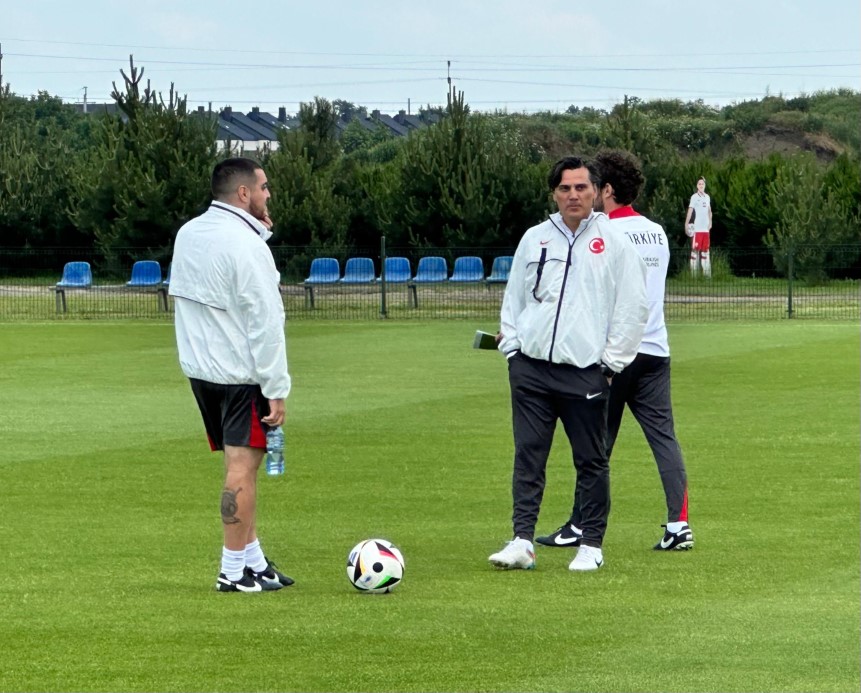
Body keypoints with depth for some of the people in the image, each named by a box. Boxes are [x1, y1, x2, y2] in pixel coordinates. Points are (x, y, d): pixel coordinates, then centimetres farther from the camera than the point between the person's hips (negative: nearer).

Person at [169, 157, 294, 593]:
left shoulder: (188, 234, 7)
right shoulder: (245, 245, -18)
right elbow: (265, 323, -19)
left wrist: (259, 232, 9)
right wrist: (277, 389, -17)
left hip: (199, 368, 8)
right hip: (241, 373, -8)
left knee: (239, 462, 15)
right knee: (243, 466, -3)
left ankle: (253, 558, 20)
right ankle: (235, 570, 0)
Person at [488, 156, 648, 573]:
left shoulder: (614, 243, 1)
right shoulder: (535, 239, 10)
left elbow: (633, 307, 2)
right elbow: (513, 298, 19)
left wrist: (612, 361, -2)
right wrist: (512, 346, 7)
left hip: (585, 373, -3)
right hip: (531, 368, 3)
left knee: (591, 461, 3)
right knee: (528, 457, 0)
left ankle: (592, 545, 10)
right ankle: (522, 541, 1)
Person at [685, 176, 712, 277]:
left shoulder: (707, 197, 13)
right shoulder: (694, 197, -6)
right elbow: (690, 211, -14)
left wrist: (710, 222, 12)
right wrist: (686, 224, -23)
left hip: (706, 228, 6)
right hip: (697, 228, -6)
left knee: (705, 250, 10)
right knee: (695, 249, -6)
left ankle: (706, 271, 14)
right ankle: (693, 271, -5)